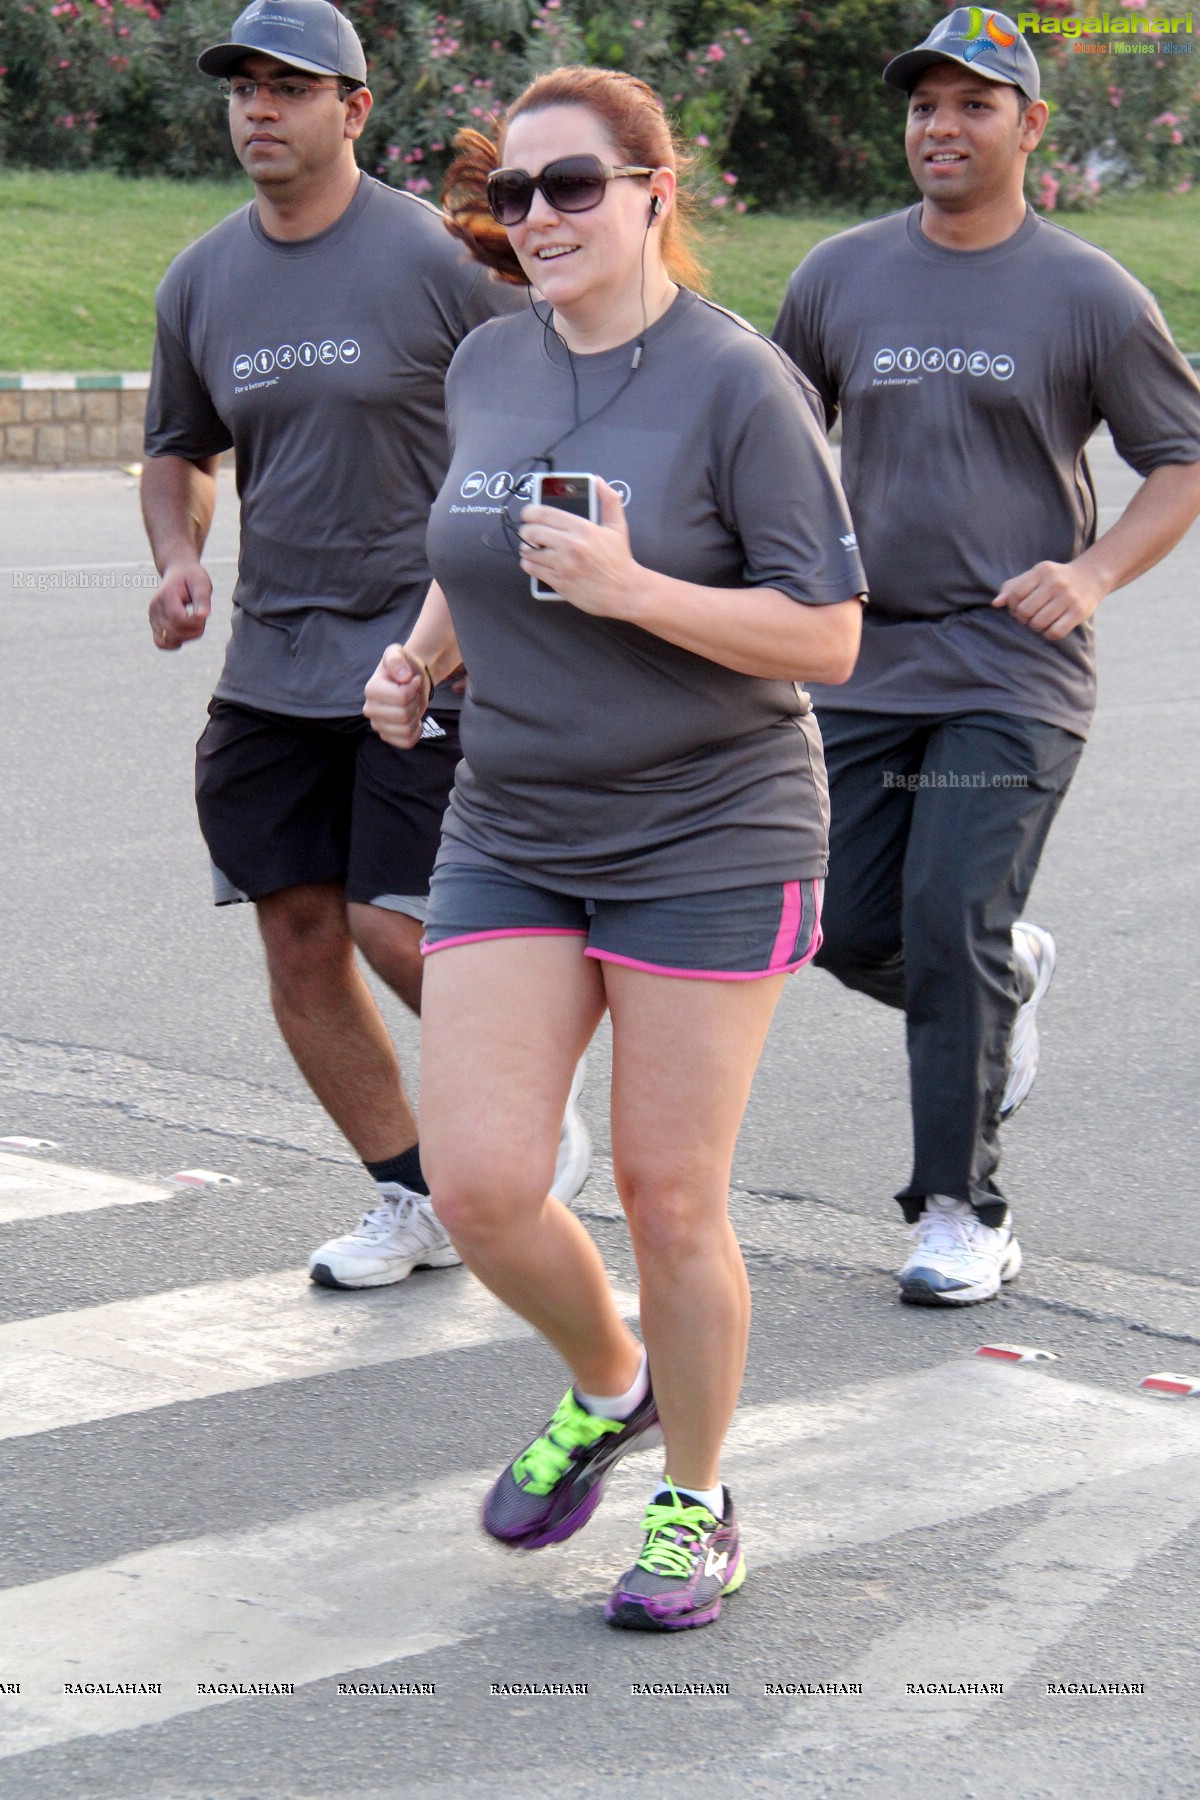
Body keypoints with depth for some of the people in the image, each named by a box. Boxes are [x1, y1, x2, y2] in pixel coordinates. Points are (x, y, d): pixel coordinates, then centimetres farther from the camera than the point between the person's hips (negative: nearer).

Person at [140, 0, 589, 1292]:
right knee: (299, 941, 5)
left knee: (395, 932, -11)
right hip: (271, 662, 6)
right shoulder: (200, 284, 8)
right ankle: (411, 1197, 19)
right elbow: (178, 451, 22)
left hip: (429, 655, -6)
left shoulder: (435, 257, -9)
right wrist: (177, 556, 1)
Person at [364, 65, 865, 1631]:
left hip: (709, 841, -5)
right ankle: (608, 1387, 28)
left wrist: (633, 589, -25)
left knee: (669, 1196, 1)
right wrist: (425, 655, 4)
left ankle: (697, 1508, 23)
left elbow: (828, 635, -13)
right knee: (478, 1187, -4)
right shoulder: (486, 367, 6)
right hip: (511, 837, 5)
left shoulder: (739, 384, -12)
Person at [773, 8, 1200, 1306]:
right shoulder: (838, 278, 7)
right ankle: (1014, 978, 36)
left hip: (1015, 671, -4)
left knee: (952, 928, -11)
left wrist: (1093, 572, -12)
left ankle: (961, 1212, 1)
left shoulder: (1090, 297, -2)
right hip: (861, 662, 4)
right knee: (849, 929, 4)